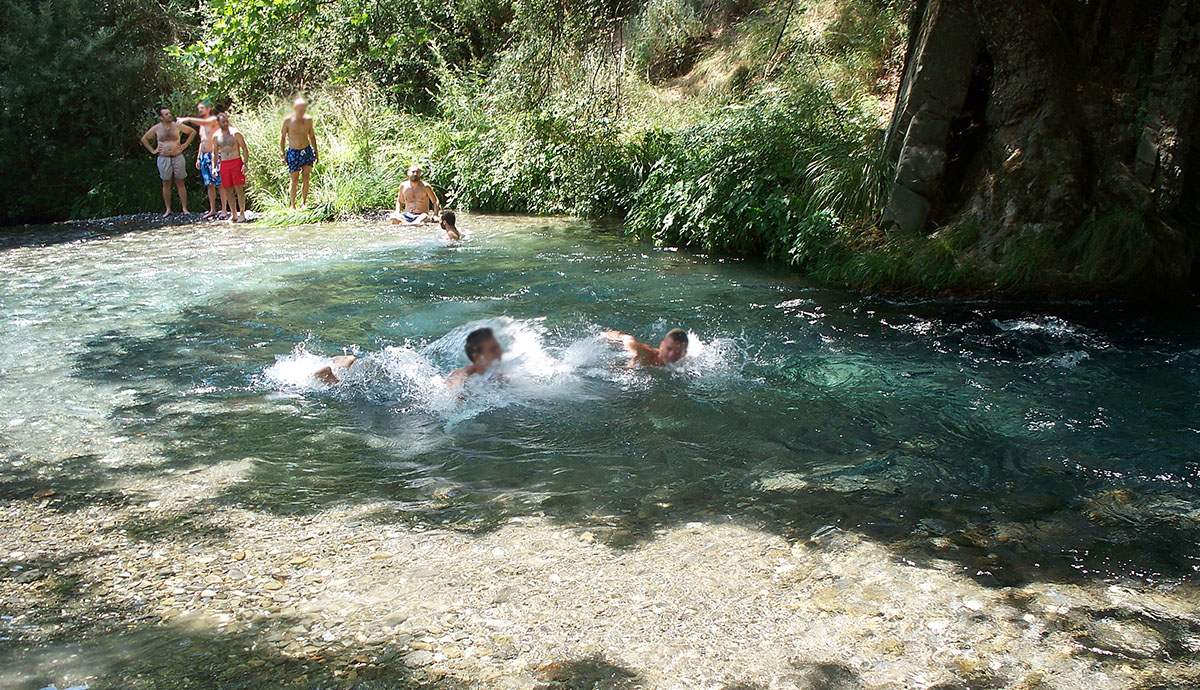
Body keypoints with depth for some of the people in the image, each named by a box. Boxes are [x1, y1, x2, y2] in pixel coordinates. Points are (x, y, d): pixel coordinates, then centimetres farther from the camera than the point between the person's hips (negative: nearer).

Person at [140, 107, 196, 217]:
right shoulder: (156, 128, 1)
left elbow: (193, 132, 12)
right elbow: (144, 139, 15)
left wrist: (185, 145, 6)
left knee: (180, 183, 3)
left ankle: (184, 208, 6)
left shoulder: (177, 126, 1)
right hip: (163, 158, 0)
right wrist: (153, 150, 6)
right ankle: (168, 209, 11)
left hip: (178, 157, 0)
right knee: (166, 184, 5)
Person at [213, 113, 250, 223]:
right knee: (227, 190, 3)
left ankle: (242, 214, -1)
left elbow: (245, 149, -3)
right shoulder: (216, 136, 8)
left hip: (236, 162, -4)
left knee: (239, 189, -7)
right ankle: (234, 215, 9)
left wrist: (245, 164, -13)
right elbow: (215, 153, 18)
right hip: (224, 164, 4)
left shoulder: (235, 133, -4)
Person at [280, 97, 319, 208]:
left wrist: (316, 152, 14)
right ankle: (293, 205, 11)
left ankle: (303, 202, 11)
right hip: (293, 153, -3)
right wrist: (283, 154, -3)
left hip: (307, 151, 3)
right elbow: (282, 137, 1)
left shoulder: (308, 119, 3)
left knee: (305, 178, -2)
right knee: (295, 180, -2)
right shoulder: (288, 120, -7)